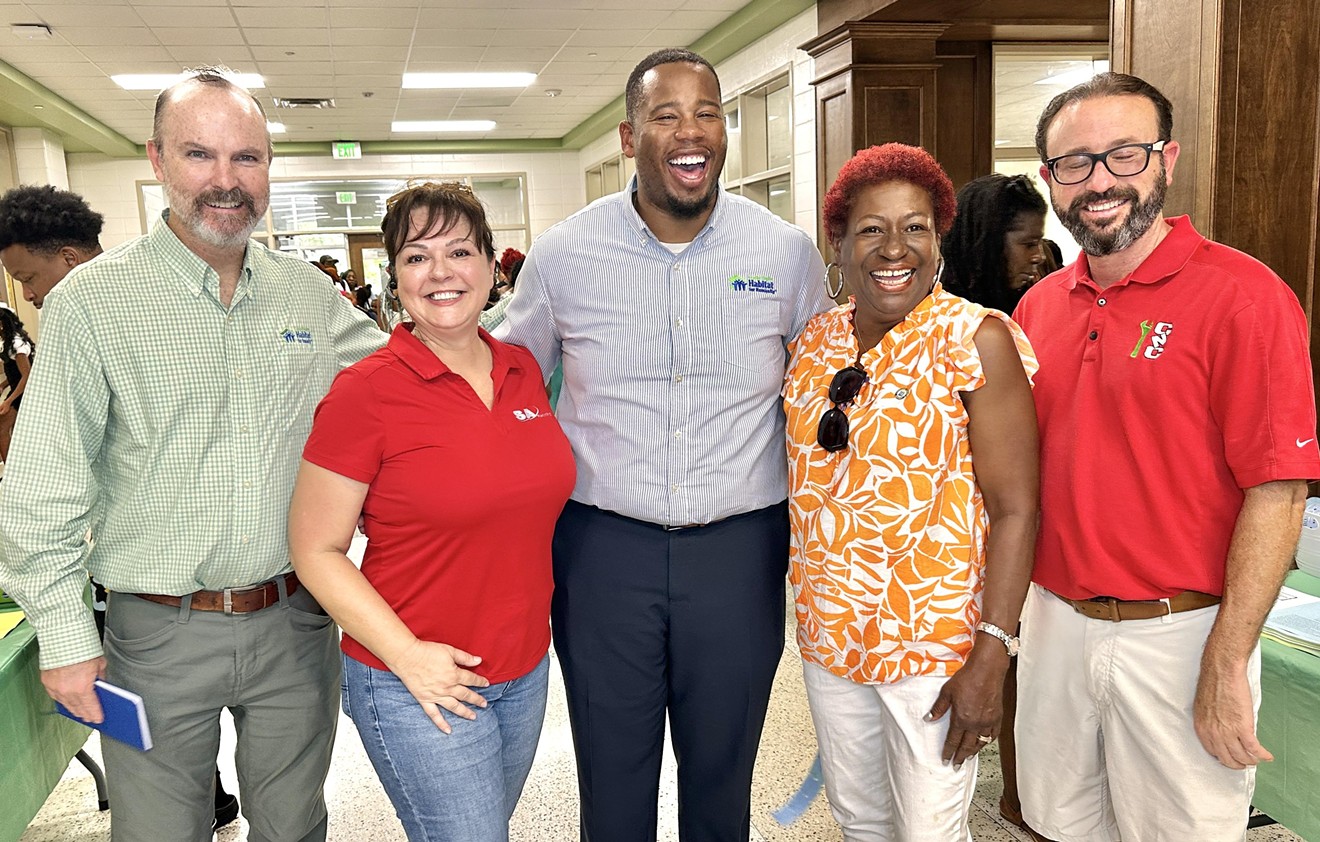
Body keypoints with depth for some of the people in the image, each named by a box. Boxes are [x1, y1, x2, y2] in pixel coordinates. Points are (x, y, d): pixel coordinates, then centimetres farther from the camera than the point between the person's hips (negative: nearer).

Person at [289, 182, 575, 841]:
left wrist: (532, 632, 8)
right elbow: (315, 551, -12)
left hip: (527, 673, 6)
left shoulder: (523, 369, 1)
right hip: (419, 688, -6)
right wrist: (408, 656, -19)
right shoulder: (366, 391, -15)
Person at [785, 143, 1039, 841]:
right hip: (827, 630, 5)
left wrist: (991, 655, -20)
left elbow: (1014, 509, -15)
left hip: (937, 643, -5)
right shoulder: (813, 341, 2)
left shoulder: (975, 339, -13)